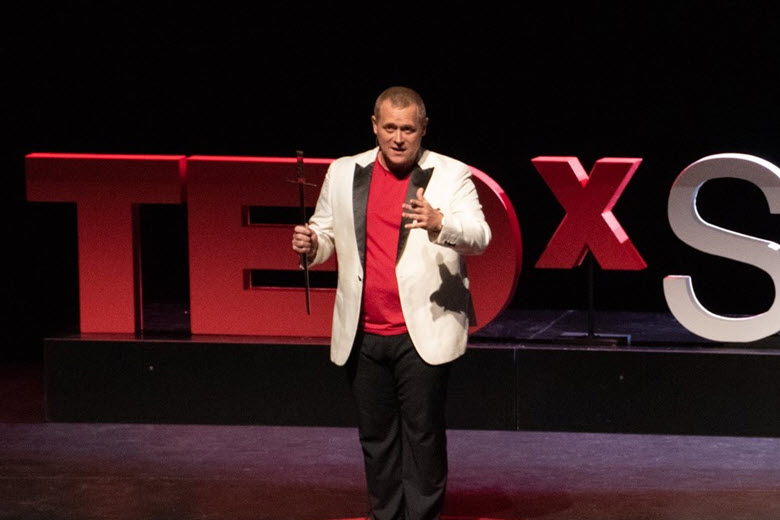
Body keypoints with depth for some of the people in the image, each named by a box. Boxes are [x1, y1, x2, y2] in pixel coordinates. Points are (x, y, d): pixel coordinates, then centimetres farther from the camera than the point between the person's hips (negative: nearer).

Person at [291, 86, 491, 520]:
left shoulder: (451, 176, -2)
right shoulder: (344, 174, 9)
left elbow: (479, 236, -12)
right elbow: (327, 233, 19)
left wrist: (439, 223, -33)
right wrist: (311, 244, -6)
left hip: (422, 333, -4)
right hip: (363, 335, 4)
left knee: (424, 435, -2)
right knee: (377, 439, 11)